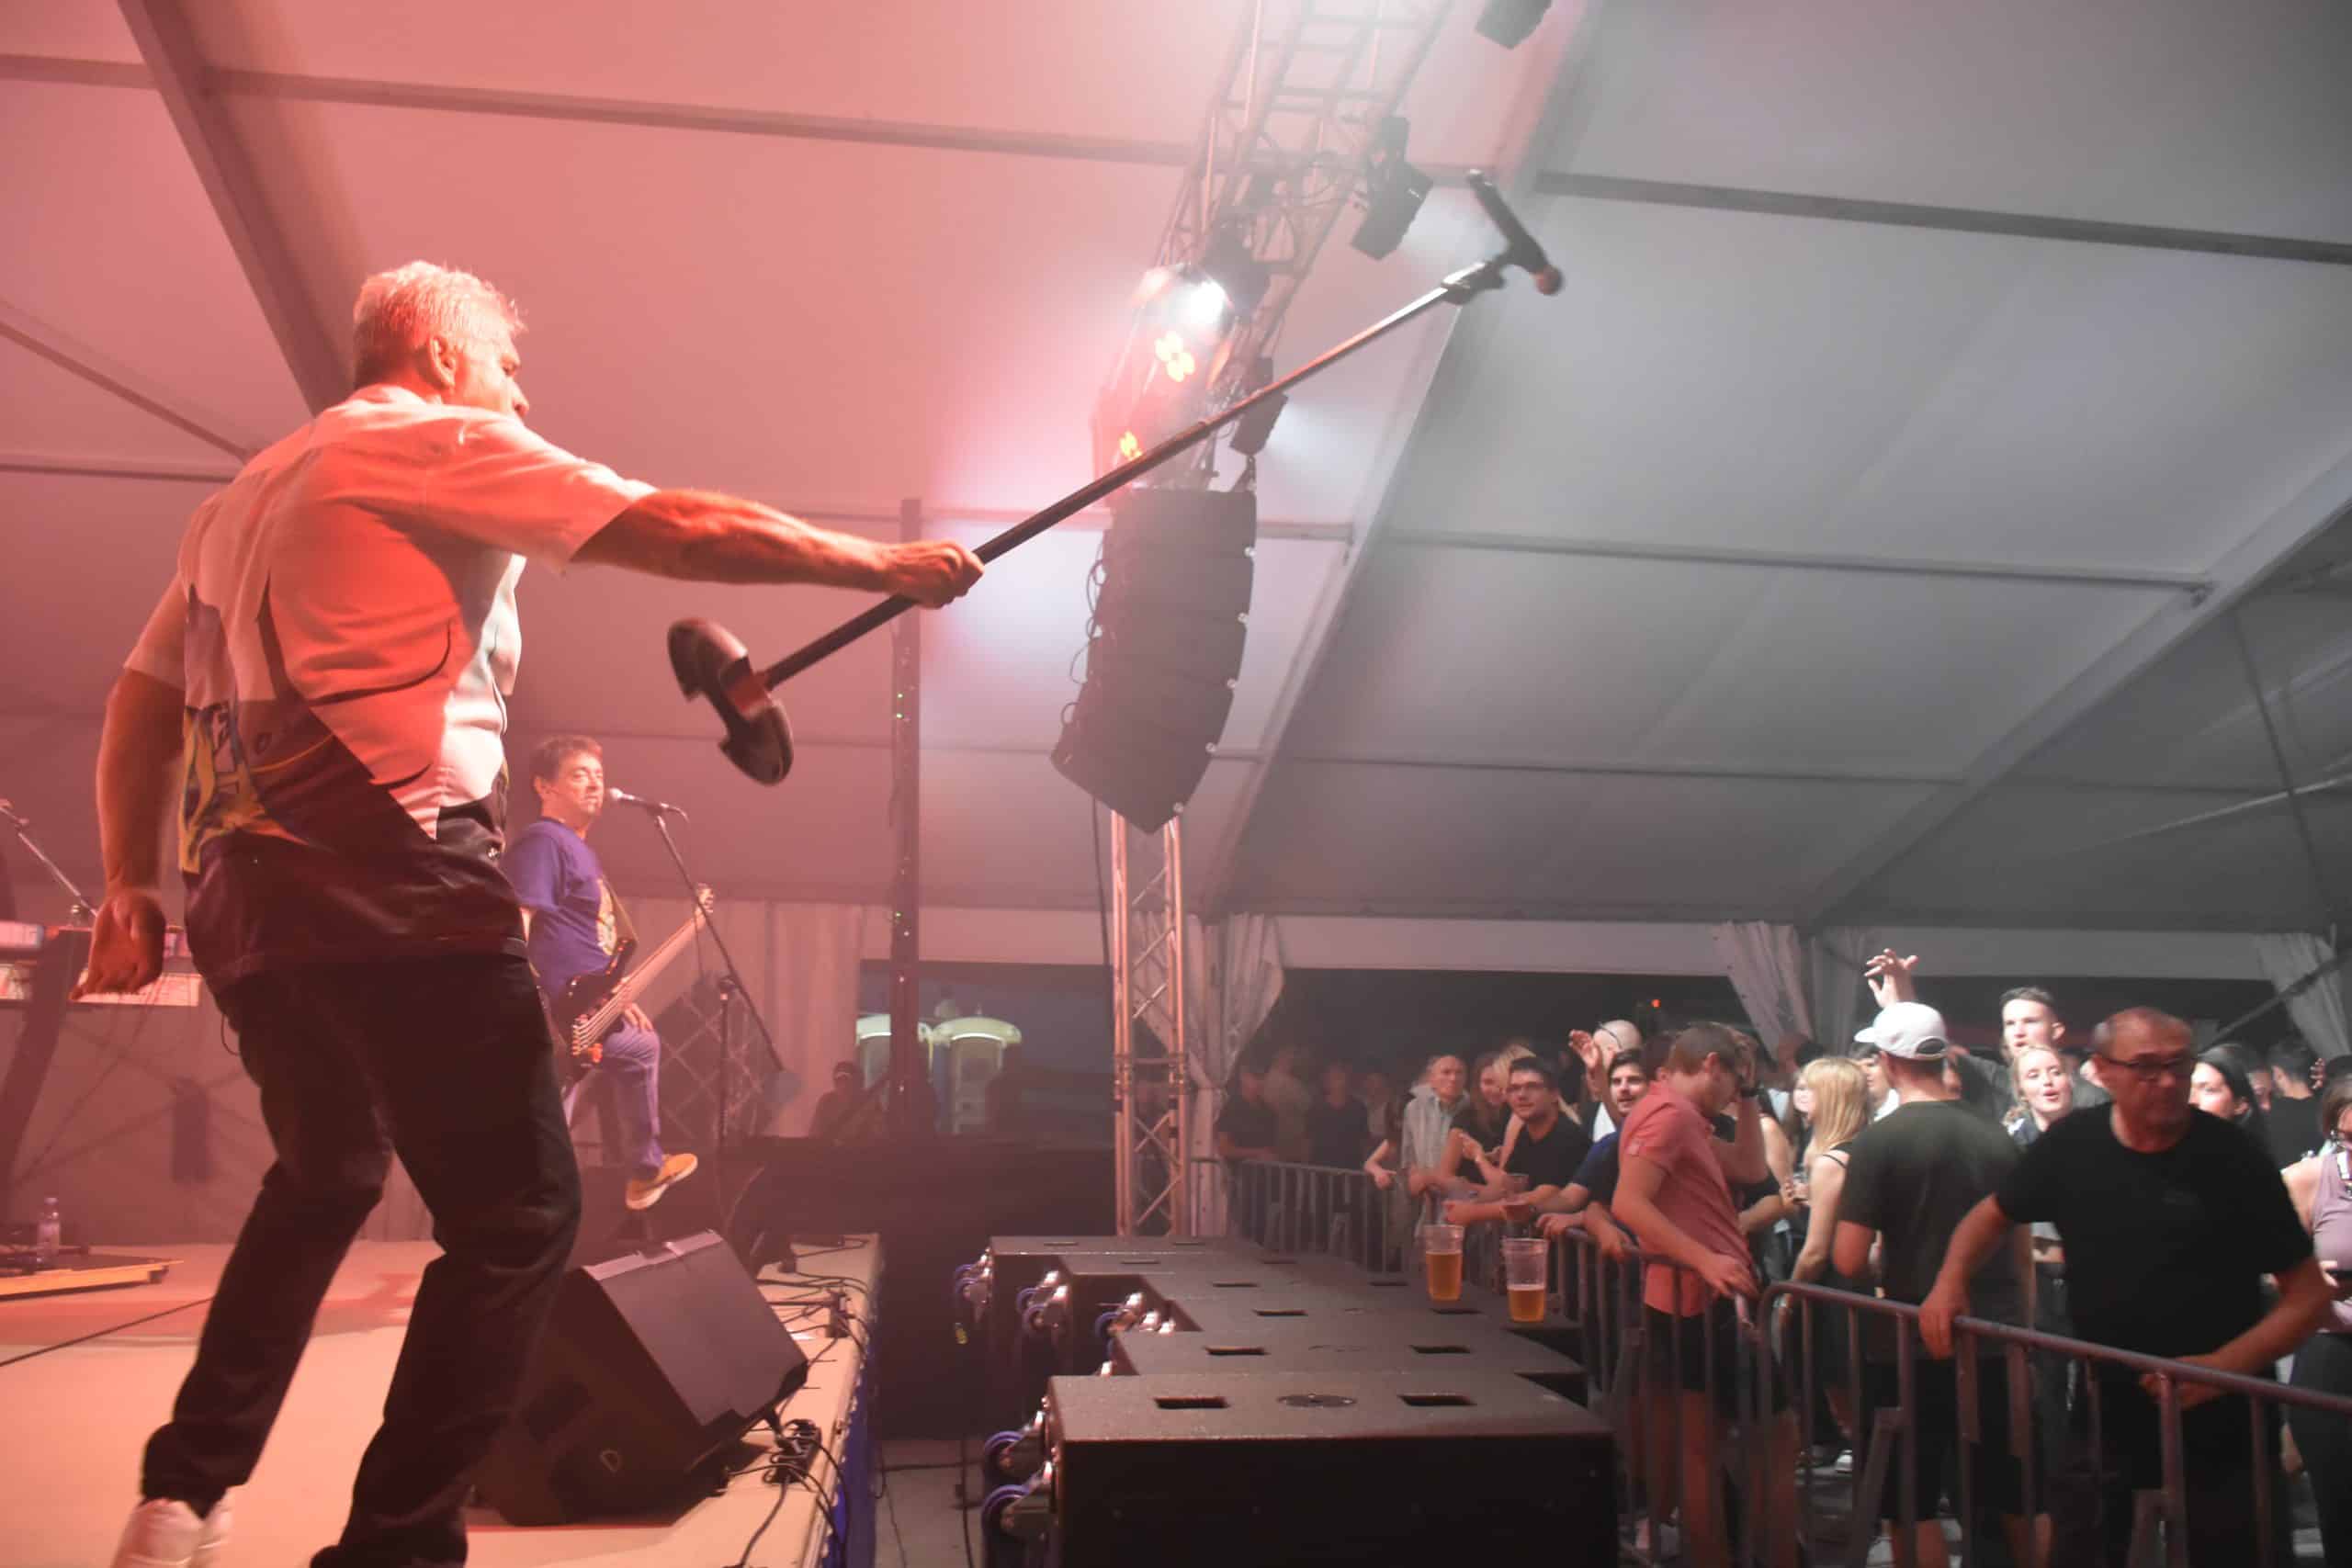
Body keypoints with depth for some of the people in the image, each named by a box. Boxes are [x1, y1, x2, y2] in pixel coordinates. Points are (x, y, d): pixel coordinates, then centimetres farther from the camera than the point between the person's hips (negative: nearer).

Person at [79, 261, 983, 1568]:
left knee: (326, 1179, 26)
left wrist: (133, 885, 19)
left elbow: (144, 702, 21)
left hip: (248, 899, 9)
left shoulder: (246, 495, 24)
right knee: (521, 1214, -4)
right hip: (396, 881, -9)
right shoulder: (444, 444, 1)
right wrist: (887, 565, -1)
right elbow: (687, 533, -7)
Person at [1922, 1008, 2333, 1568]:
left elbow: (2309, 1294, -9)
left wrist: (2224, 1367, -21)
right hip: (2108, 1412, 3)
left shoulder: (2233, 1160, -13)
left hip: (2219, 1424, -3)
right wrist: (1951, 1281, -4)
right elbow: (1994, 1216, 13)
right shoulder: (2072, 1145, -4)